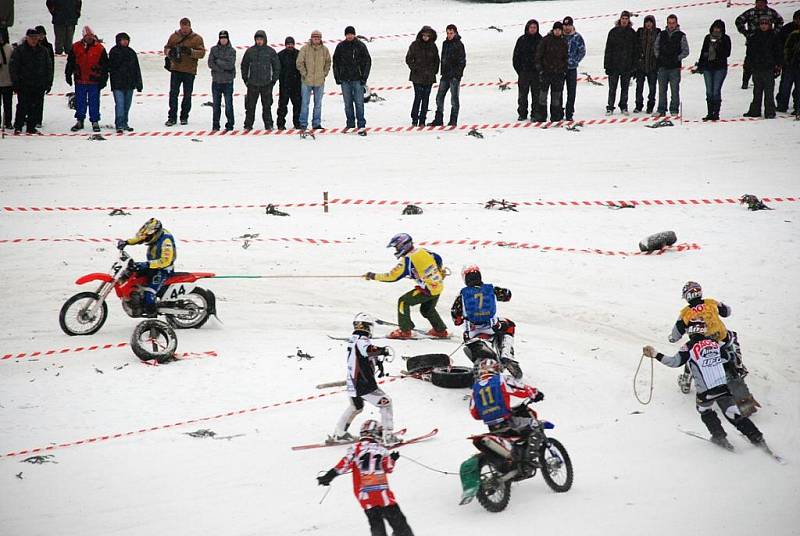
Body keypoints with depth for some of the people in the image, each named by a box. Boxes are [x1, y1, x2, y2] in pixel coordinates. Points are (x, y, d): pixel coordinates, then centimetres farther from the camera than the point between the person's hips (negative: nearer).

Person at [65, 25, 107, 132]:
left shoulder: (100, 48, -1)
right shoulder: (76, 47, 2)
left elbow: (105, 66, 2)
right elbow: (70, 62, 10)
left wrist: (103, 79, -1)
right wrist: (68, 75, 7)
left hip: (94, 81, -2)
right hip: (80, 80, 2)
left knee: (94, 102, 2)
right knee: (80, 102, 10)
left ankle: (95, 122, 12)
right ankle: (79, 121, 21)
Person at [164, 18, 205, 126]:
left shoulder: (197, 39, 0)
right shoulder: (174, 36, 7)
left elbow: (202, 53, -7)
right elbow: (166, 48, 14)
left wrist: (190, 51, -23)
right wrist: (170, 52, -10)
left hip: (189, 71, -1)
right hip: (175, 69, 1)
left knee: (187, 95, 6)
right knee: (173, 93, -3)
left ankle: (184, 117, 18)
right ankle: (172, 117, 0)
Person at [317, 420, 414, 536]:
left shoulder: (355, 449, 2)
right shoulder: (382, 450, 3)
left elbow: (343, 465, -4)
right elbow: (388, 468, 12)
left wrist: (328, 477, 0)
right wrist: (393, 459, 31)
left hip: (364, 494, 1)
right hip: (381, 491, -1)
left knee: (375, 521, 10)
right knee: (396, 518, 6)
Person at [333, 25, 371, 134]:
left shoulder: (361, 46, 0)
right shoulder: (340, 46, 5)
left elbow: (367, 61, 2)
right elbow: (335, 62, 12)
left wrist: (364, 77, -4)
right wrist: (337, 77, 4)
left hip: (357, 79, -3)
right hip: (345, 80, 3)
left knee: (359, 102, -7)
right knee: (347, 103, 8)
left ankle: (361, 126, -9)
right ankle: (350, 123, 19)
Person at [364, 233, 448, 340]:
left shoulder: (407, 260, -17)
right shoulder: (422, 251, 5)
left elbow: (392, 276, -14)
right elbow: (438, 259, 17)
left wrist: (373, 276, -4)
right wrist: (439, 272, 36)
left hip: (428, 290, -8)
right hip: (439, 286, 8)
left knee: (404, 301, 1)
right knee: (427, 309, 28)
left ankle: (405, 331, 2)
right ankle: (441, 330, 37)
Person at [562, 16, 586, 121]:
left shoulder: (577, 37, 1)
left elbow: (582, 52, 2)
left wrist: (574, 61, -9)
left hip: (572, 69, -1)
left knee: (571, 92, 1)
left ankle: (569, 113, 7)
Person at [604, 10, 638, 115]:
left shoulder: (632, 33, 5)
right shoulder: (613, 32, 0)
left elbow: (635, 50, 7)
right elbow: (608, 49, -1)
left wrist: (634, 65, 0)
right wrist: (607, 65, -6)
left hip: (627, 66, 1)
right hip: (614, 65, -1)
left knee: (625, 87, 9)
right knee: (612, 88, 0)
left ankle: (623, 107, 17)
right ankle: (610, 107, 5)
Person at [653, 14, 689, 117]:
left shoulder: (681, 36, 1)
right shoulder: (661, 34, 9)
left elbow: (686, 51, 3)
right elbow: (656, 47, 19)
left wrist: (677, 58, -6)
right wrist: (658, 57, 6)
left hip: (675, 67, -3)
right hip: (662, 66, 3)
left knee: (675, 90, 0)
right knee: (662, 89, 4)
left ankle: (674, 110, 5)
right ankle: (661, 110, 8)